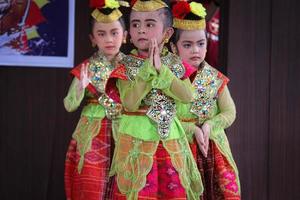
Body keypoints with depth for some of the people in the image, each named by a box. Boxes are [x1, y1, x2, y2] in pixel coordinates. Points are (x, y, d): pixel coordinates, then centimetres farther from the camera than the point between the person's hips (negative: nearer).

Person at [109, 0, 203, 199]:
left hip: (169, 137, 2)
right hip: (136, 136, -2)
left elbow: (187, 96, -10)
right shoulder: (127, 64, -2)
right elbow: (129, 103, -15)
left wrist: (161, 70, -15)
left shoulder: (175, 63, 4)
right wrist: (148, 70, -19)